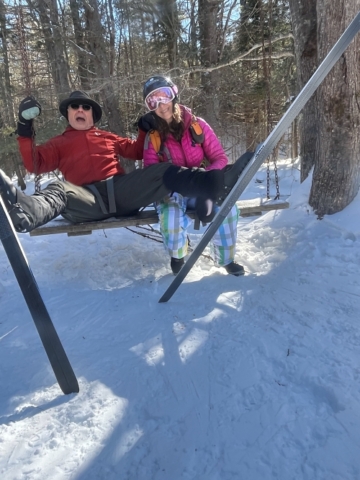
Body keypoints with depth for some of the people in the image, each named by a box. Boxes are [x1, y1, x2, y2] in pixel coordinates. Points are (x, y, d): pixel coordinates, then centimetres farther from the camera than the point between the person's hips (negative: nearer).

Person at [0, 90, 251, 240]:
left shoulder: (108, 137, 32)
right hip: (87, 198, -2)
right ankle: (23, 212, -70)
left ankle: (217, 182, -43)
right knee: (57, 191, -35)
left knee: (165, 171, -19)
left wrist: (146, 130, 20)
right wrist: (26, 129, 1)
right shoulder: (59, 144, 25)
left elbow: (137, 151, 35)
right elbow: (35, 163, 10)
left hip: (121, 190, 2)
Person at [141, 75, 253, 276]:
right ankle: (178, 253, 6)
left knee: (227, 209, -27)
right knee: (171, 220, -32)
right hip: (171, 191, -1)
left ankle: (226, 258, 0)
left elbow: (220, 158, -1)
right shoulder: (152, 135, -3)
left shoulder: (197, 125, -2)